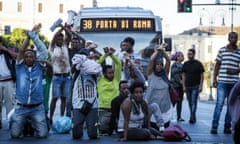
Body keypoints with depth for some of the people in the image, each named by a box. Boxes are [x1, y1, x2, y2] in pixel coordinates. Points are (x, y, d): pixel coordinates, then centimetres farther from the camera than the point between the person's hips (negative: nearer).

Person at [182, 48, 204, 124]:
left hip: (195, 86, -4)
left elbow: (202, 75, -1)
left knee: (194, 102, -10)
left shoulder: (198, 64, -1)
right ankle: (193, 117, 15)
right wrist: (183, 86, 2)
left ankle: (192, 117, -14)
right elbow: (183, 75, 10)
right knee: (190, 102, 7)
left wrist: (201, 86, -8)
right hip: (187, 86, 4)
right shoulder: (185, 64, 8)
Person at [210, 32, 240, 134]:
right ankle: (214, 126, -5)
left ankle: (227, 126, 12)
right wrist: (214, 79, 3)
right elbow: (217, 65, 9)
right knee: (219, 103, -8)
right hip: (222, 81, -2)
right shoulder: (222, 50, 5)